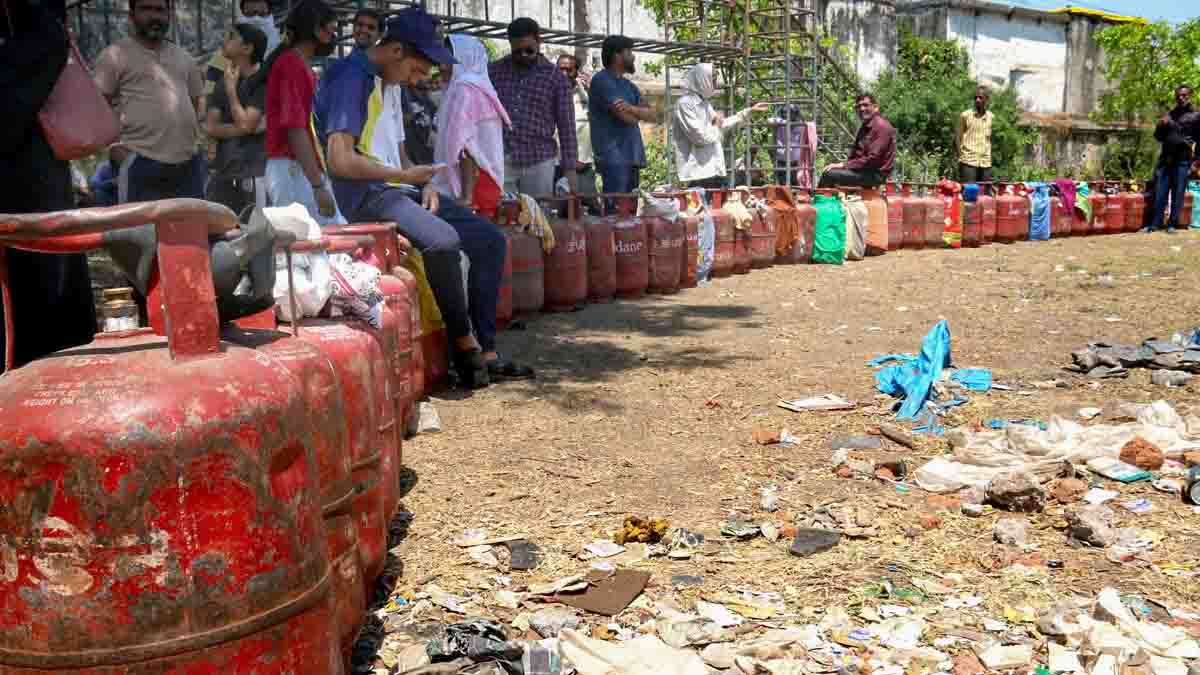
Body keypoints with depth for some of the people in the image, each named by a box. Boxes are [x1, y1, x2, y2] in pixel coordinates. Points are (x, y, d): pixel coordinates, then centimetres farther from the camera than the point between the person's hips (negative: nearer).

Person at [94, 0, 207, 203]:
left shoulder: (183, 57, 18)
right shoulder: (116, 54, 0)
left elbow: (198, 100, 25)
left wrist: (198, 137, 11)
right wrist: (113, 147, -11)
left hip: (189, 163, 6)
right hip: (142, 163, -5)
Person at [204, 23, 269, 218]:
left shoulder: (261, 82, -4)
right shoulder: (222, 85, 16)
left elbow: (245, 123, -12)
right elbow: (210, 127, 6)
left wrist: (231, 88, -3)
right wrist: (245, 128, -8)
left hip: (252, 174, -6)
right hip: (222, 173, 6)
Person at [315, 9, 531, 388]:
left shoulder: (386, 84, 19)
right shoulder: (351, 77, -11)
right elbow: (341, 161, -21)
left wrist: (424, 184, 2)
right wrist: (406, 176, -12)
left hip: (396, 188, 10)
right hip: (364, 195, -9)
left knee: (490, 240, -2)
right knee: (443, 240, -34)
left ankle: (485, 352, -5)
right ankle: (463, 343, -14)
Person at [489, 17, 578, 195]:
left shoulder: (555, 78, 2)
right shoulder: (494, 71, 7)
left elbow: (566, 126, 1)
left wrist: (570, 169, -4)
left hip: (539, 162, -1)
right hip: (499, 160, 1)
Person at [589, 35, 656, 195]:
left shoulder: (629, 86, 20)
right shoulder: (602, 80, -6)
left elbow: (653, 115, 10)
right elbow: (628, 117, -15)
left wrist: (631, 108, -10)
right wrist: (641, 112, 9)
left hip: (633, 156, 8)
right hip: (613, 157, -8)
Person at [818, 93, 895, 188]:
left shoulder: (882, 126, -14)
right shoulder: (865, 127, 19)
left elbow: (873, 158, -22)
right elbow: (855, 154, 20)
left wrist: (844, 165, -20)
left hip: (876, 174, -10)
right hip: (864, 170, 10)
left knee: (830, 174, -20)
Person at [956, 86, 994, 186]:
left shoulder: (991, 117, 11)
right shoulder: (965, 115, 1)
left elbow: (991, 138, 19)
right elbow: (957, 137, 3)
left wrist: (990, 156, 11)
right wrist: (961, 156, -5)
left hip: (986, 163, 4)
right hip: (968, 162, -4)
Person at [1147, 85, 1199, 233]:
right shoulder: (1169, 114, 14)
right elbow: (1159, 137, 19)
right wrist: (1160, 126, -2)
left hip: (1183, 161, -3)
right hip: (1165, 159, 3)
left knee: (1177, 195, 1)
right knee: (1159, 194, 1)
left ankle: (1172, 224, 9)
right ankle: (1155, 224, 5)